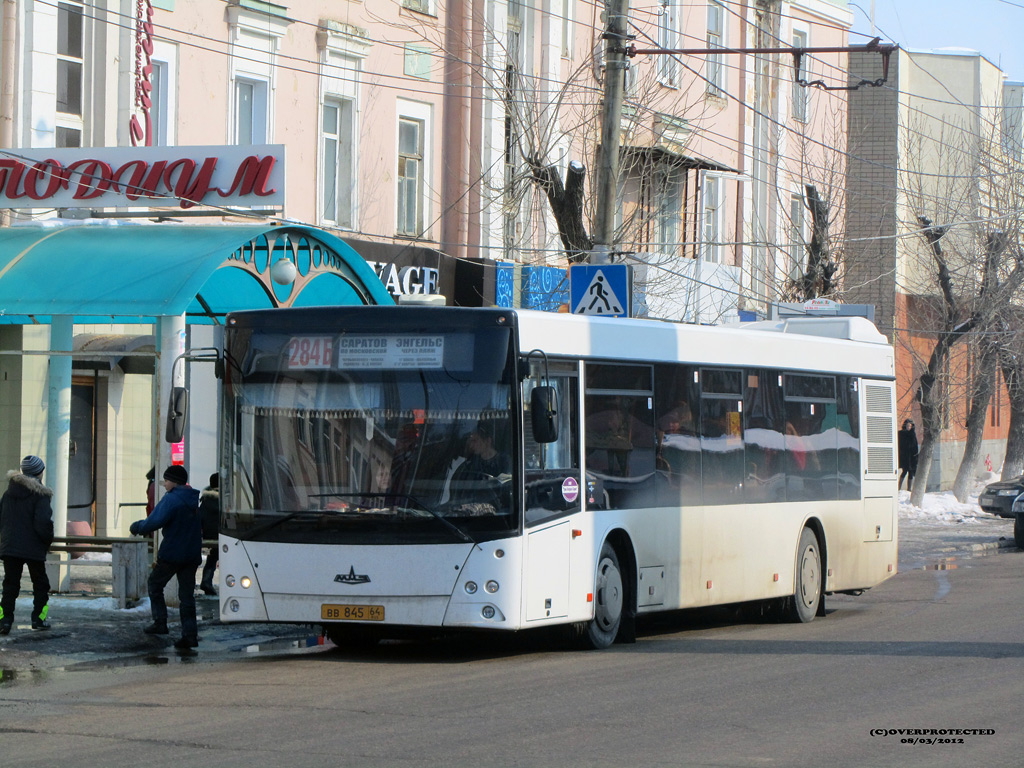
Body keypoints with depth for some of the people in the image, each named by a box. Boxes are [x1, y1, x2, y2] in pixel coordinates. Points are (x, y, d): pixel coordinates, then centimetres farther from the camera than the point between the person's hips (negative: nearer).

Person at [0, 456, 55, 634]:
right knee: (40, 584, 14)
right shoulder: (40, 495, -12)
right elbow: (43, 521, -20)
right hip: (34, 549, -4)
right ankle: (38, 618, 15)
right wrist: (48, 540, -3)